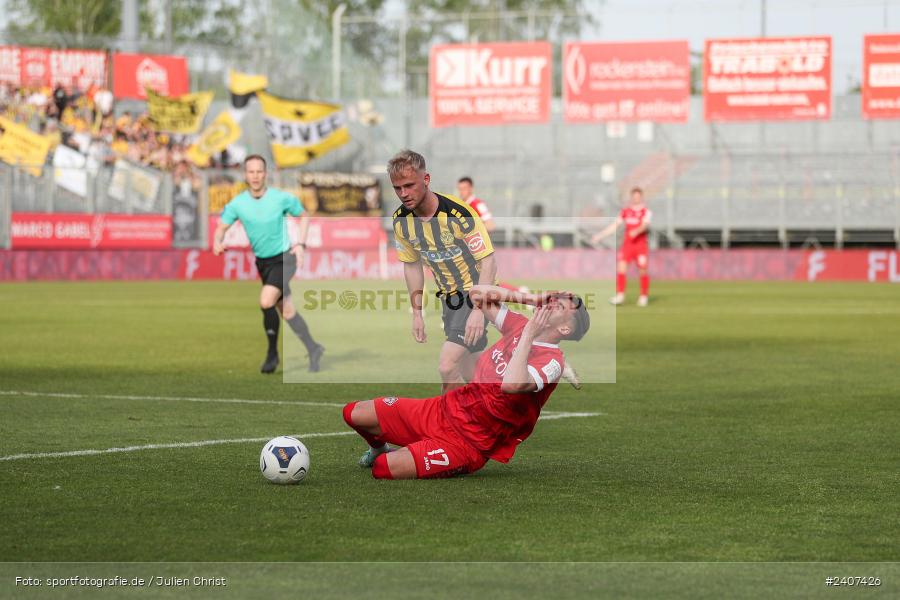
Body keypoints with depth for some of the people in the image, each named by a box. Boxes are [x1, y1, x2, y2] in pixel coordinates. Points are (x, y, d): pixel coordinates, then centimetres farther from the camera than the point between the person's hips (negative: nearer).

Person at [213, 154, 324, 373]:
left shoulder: (281, 198, -14)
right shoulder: (237, 203, -8)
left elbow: (304, 216, 3)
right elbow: (222, 227, -3)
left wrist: (300, 244, -8)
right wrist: (217, 242, -26)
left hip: (283, 259, -4)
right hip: (262, 262, 4)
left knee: (266, 302, -23)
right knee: (286, 310, 9)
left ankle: (272, 353, -7)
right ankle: (313, 349, 25)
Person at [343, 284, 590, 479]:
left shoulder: (553, 361, -17)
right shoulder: (519, 325, 4)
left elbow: (512, 384, -36)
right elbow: (477, 293, 9)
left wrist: (528, 336, -28)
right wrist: (525, 297, -2)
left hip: (470, 442, -7)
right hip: (444, 408, 7)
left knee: (384, 469, -23)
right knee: (354, 413, 5)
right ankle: (379, 448, 38)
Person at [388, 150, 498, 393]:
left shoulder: (458, 213, -24)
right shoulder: (401, 220, -4)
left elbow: (488, 262, -22)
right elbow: (412, 265, 12)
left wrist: (478, 310, -28)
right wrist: (417, 312, 11)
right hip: (449, 298, 7)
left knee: (447, 367, -20)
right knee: (467, 376, 11)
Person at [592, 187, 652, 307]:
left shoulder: (646, 212, 0)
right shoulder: (626, 211, 13)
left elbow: (645, 225, -16)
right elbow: (615, 225, 17)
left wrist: (636, 231, -37)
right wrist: (600, 235, 14)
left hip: (640, 244, -3)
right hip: (627, 244, 3)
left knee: (642, 270, -3)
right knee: (620, 266, -12)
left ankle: (643, 297, 12)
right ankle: (620, 295, -8)